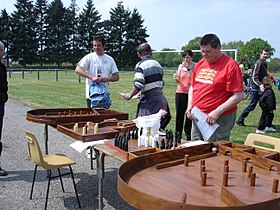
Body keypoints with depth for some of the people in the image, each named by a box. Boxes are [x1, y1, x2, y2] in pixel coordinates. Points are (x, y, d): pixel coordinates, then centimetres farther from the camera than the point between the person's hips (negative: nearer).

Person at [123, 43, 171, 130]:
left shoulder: (140, 65, -9)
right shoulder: (157, 64, 15)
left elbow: (138, 85, -19)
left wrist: (130, 95, -3)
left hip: (149, 101, -7)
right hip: (161, 99, 8)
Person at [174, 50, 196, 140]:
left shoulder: (195, 66, -1)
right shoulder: (181, 66, 12)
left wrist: (188, 68, -16)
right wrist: (176, 78, -7)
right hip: (180, 92, 4)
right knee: (179, 114, 5)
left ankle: (189, 136, 8)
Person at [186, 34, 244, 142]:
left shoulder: (230, 65, -11)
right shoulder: (200, 64, 11)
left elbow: (238, 96, -15)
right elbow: (192, 87, 21)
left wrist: (218, 111, -19)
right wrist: (190, 105, 5)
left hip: (219, 120, -7)